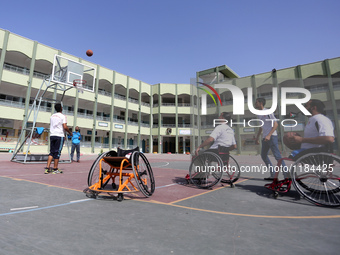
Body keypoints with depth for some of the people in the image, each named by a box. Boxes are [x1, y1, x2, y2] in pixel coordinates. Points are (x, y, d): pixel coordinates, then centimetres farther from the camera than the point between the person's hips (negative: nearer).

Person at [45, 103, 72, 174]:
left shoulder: (52, 116, 16)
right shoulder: (63, 116, -5)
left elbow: (51, 126, 21)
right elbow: (65, 127, -14)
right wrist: (70, 133, 2)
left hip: (52, 135, 6)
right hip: (59, 136, -6)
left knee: (51, 152, 11)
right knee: (57, 152, -1)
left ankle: (47, 167, 4)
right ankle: (55, 169, 4)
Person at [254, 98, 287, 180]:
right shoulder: (259, 114, 17)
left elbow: (276, 124, -15)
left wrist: (269, 135, -24)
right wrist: (257, 137, 22)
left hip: (271, 136, -9)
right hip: (265, 137, 9)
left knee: (277, 156, -12)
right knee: (263, 156, 10)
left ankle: (287, 175, -7)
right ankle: (273, 175, 15)